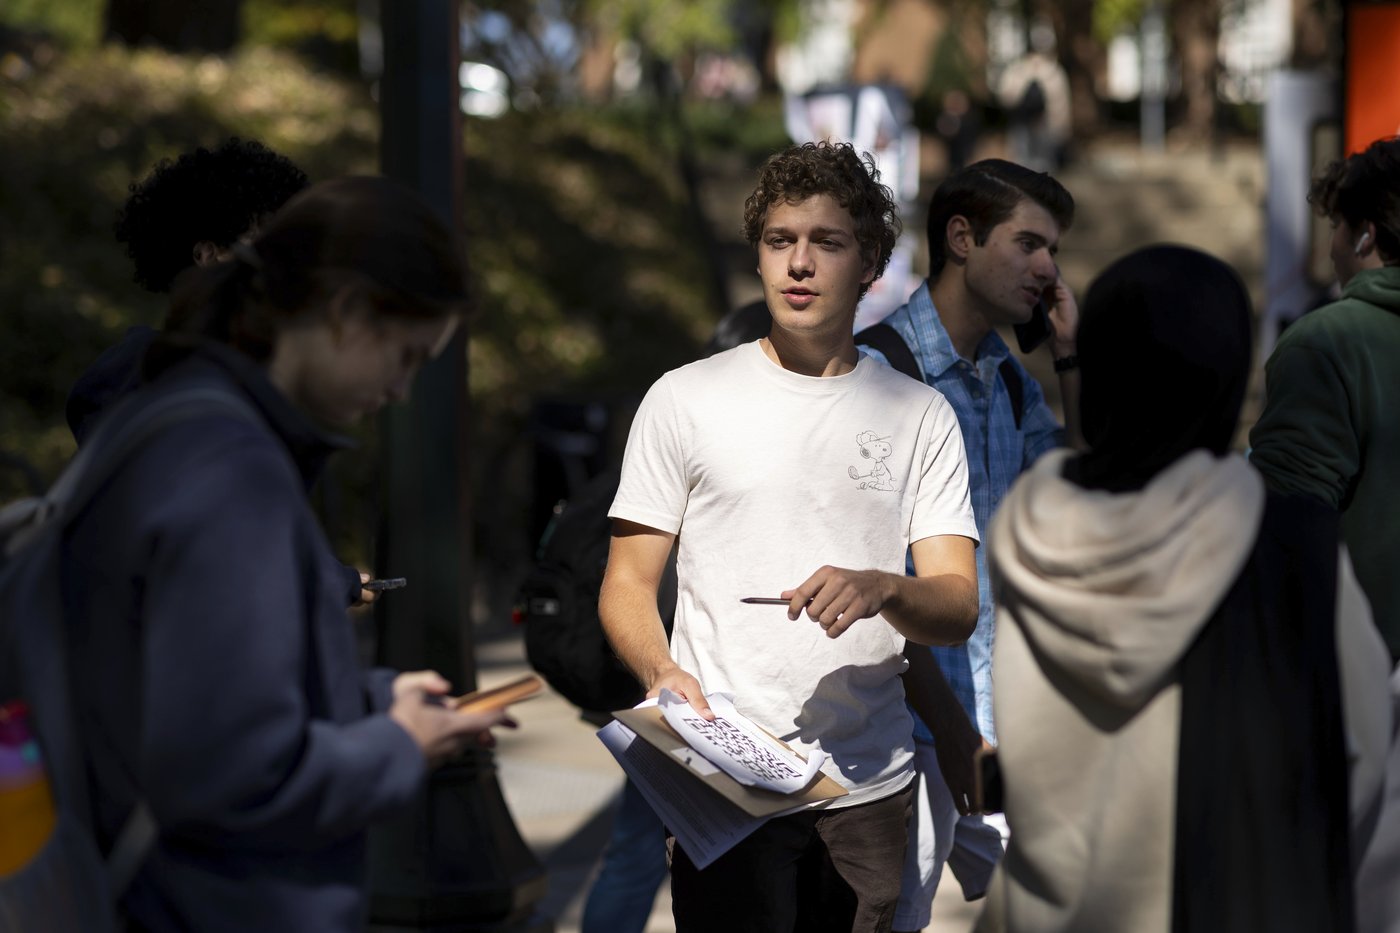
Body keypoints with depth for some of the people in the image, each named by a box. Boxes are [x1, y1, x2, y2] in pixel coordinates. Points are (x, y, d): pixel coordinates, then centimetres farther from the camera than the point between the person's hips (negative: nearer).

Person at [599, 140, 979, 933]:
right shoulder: (685, 400, 5)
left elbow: (960, 606, 2)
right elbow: (628, 583, 5)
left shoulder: (919, 415, 8)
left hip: (869, 784, 2)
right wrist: (662, 672, -16)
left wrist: (884, 590, -21)